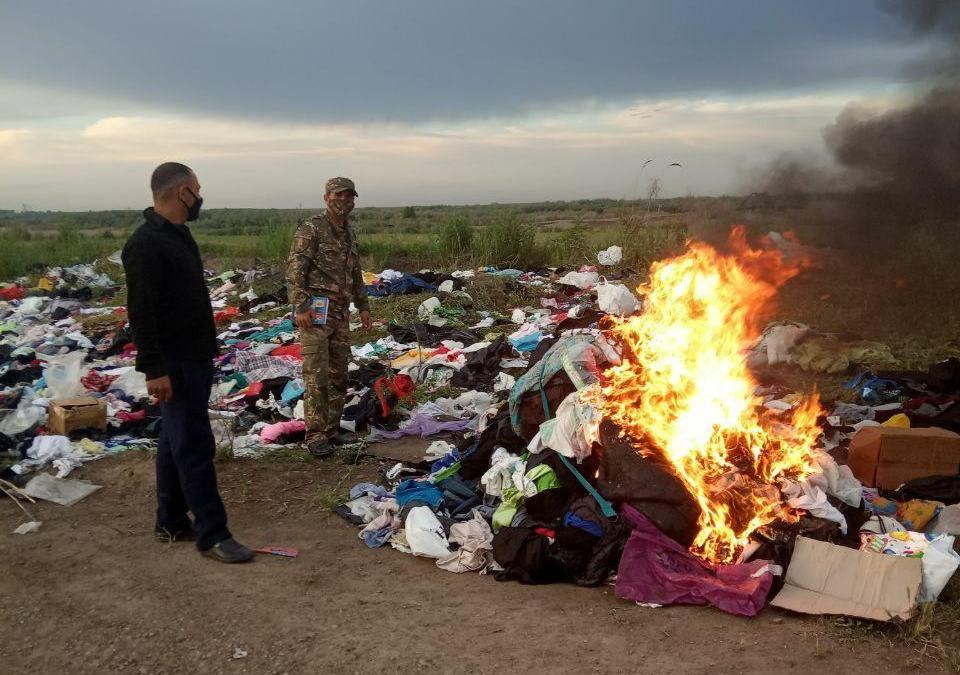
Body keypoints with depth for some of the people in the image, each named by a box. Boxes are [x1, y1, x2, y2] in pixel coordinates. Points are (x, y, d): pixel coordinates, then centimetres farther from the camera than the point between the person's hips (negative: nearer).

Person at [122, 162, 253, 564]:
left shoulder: (179, 235, 13)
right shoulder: (146, 244, -18)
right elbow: (141, 313, -22)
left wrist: (208, 349, 20)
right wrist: (154, 368, -24)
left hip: (196, 358, 10)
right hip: (174, 364, -10)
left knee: (175, 442, 16)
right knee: (195, 447, -6)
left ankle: (171, 524, 26)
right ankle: (212, 535, 1)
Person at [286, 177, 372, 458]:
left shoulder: (349, 234, 17)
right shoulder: (311, 229, -7)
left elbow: (355, 274, 26)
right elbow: (294, 270, -13)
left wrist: (363, 306, 20)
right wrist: (301, 307, -21)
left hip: (340, 313, 8)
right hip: (315, 312, -8)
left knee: (338, 375, 10)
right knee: (317, 375, -9)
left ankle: (332, 429, 19)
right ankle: (315, 435, -3)